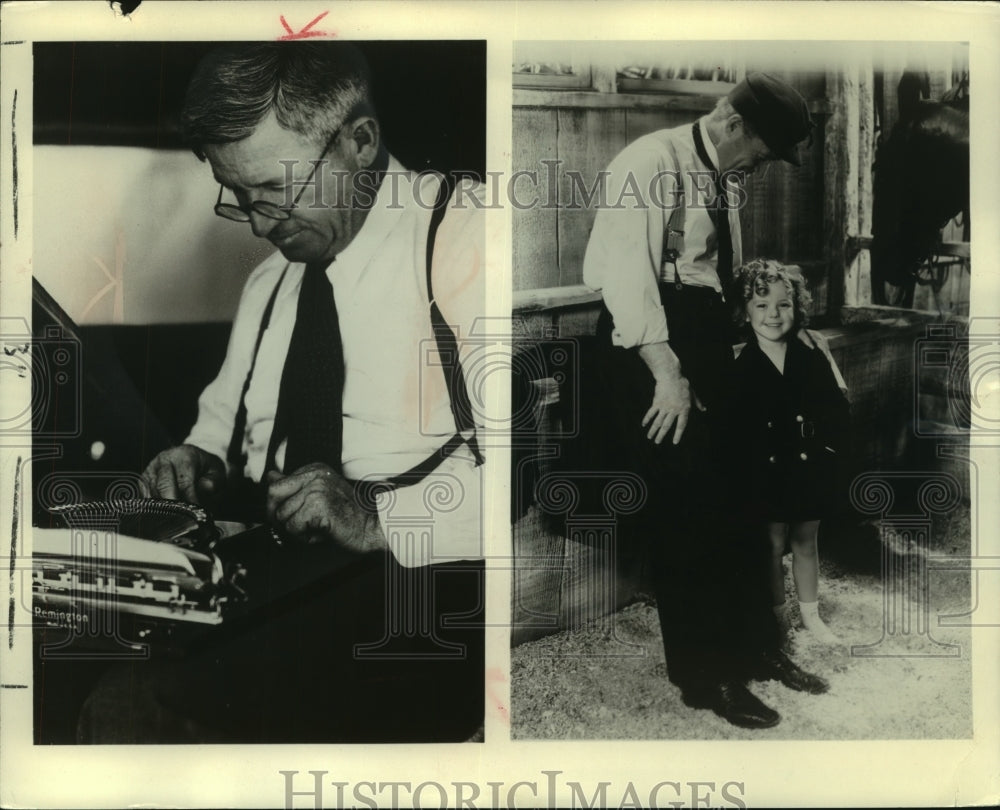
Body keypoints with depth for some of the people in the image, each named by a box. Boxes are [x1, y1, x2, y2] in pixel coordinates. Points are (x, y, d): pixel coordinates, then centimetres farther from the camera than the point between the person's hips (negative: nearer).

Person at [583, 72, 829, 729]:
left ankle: (755, 648, 27)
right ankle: (703, 675, 11)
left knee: (734, 500, 12)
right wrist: (667, 372, -24)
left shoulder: (728, 181, 17)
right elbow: (627, 271, -20)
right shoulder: (650, 164, -11)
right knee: (684, 511, -3)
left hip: (710, 342, 8)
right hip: (651, 345, -8)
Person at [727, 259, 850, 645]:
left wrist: (825, 447, -10)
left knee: (805, 541, 16)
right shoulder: (738, 368, -10)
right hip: (765, 476, -2)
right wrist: (751, 462, -15)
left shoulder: (813, 362, -3)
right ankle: (777, 617, 27)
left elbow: (837, 411, 1)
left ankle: (811, 616, 32)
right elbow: (732, 428, -10)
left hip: (809, 472, 2)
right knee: (773, 544, 10)